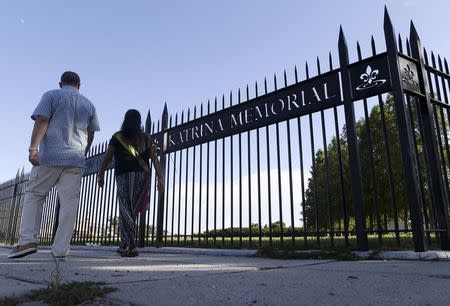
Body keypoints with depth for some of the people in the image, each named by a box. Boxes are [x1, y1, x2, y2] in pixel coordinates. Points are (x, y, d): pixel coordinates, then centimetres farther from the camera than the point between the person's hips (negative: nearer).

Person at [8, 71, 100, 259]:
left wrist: (33, 148, -15)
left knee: (34, 194, 12)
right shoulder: (88, 104, 17)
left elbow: (42, 121, -8)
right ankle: (60, 250, 0)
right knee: (69, 202, 0)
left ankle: (28, 240, 2)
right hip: (76, 160, 3)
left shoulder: (51, 96, 6)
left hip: (50, 156, -2)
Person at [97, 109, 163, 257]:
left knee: (126, 210, -3)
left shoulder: (117, 137, 3)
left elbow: (107, 158, 2)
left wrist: (100, 174, 12)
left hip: (125, 175, -3)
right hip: (143, 176, 4)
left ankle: (130, 245, -12)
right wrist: (160, 177, 2)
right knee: (132, 211, 11)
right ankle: (126, 245, 17)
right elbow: (154, 158, 4)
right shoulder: (146, 138, 10)